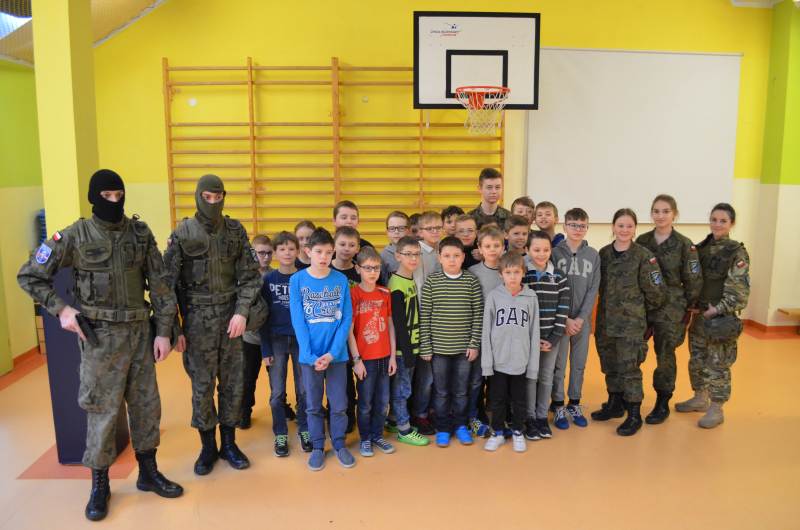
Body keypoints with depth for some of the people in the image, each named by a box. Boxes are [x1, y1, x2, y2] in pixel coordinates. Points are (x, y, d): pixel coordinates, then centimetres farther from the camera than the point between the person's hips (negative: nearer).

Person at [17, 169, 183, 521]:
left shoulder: (141, 233, 2)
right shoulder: (75, 236, -6)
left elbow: (159, 285, 3)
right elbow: (29, 276, 0)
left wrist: (163, 331, 0)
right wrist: (61, 310, -9)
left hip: (139, 331, 3)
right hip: (100, 335, -3)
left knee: (146, 403, 11)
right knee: (103, 410, 3)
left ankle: (148, 472, 28)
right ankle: (99, 484, 20)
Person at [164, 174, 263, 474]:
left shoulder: (235, 231, 3)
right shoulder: (182, 233, -3)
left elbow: (249, 275, 2)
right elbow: (169, 282, -3)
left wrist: (242, 312, -10)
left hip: (230, 316, 2)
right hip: (198, 318, -2)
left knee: (232, 383, 9)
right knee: (202, 385, 5)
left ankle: (229, 444, 25)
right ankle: (208, 447, 23)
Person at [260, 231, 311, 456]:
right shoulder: (268, 279, -1)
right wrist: (265, 350, -4)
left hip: (301, 339, 0)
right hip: (276, 340, 0)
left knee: (304, 390, 8)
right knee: (277, 393, 6)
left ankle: (304, 430, 25)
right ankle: (280, 435, 20)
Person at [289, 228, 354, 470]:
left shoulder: (341, 280, -3)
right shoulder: (297, 280, -5)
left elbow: (346, 319, -4)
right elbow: (298, 321, -7)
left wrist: (332, 353, -13)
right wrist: (311, 355, -14)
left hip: (337, 354, 1)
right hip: (310, 355, 0)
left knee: (339, 404, 9)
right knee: (313, 405, 11)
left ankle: (339, 444, 27)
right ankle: (318, 446, 27)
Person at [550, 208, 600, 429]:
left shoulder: (593, 255, 4)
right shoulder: (555, 253, -3)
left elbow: (593, 290, 1)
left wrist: (581, 318, -9)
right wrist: (565, 319, -12)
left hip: (583, 320, 2)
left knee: (579, 365, 11)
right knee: (558, 365, 3)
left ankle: (574, 404, 25)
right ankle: (558, 407, 15)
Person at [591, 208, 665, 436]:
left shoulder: (644, 256, -9)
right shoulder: (603, 253, 5)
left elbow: (655, 290, -5)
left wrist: (640, 310, 3)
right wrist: (610, 307, 10)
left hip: (631, 323, -5)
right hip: (605, 321, 5)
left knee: (629, 367, -2)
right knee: (610, 365, 15)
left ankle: (634, 415, 10)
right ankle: (614, 404, 32)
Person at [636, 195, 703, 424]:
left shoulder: (684, 245, -6)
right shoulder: (642, 241, 3)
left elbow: (694, 280, -2)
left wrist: (688, 308, 0)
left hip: (670, 309, -3)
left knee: (665, 357, 6)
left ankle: (662, 404, 22)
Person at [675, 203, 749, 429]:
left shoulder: (737, 253, -10)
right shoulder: (701, 248, 6)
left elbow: (739, 290, -13)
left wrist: (717, 310, -17)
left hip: (721, 318, -6)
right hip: (699, 315, 6)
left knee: (717, 365, 2)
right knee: (697, 360, 15)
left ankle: (716, 410, 14)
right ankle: (700, 399, 32)